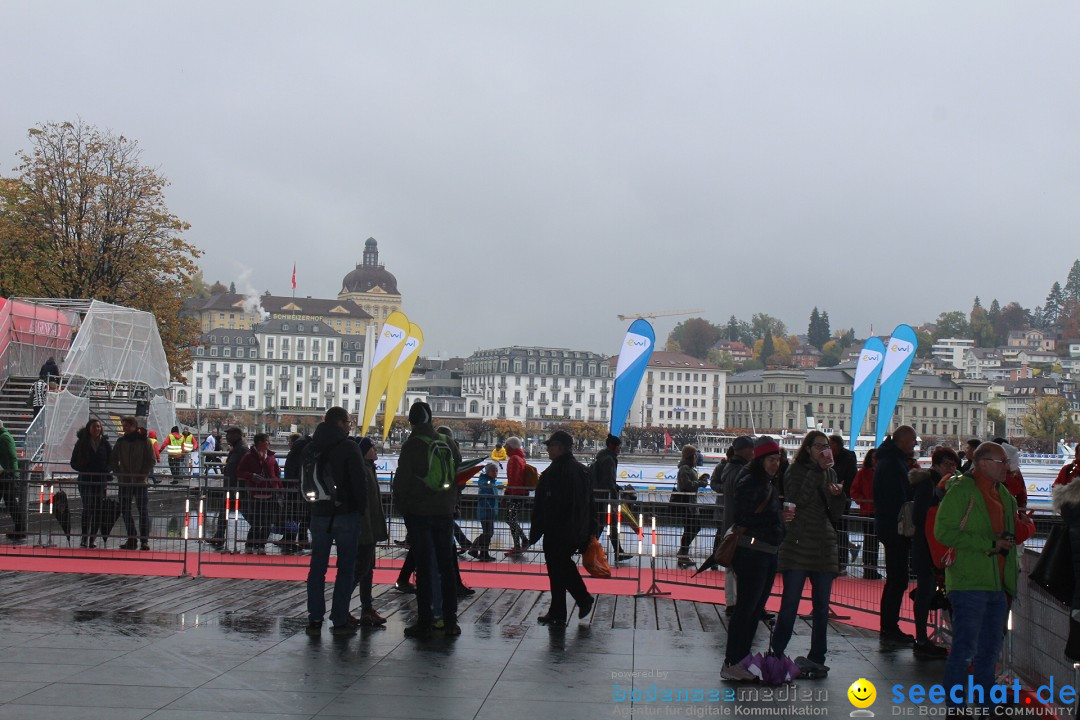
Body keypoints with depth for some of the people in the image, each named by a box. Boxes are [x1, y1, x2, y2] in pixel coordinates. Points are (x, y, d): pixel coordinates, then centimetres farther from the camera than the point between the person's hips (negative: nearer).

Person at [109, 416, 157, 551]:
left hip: (140, 482, -4)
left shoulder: (144, 441, -2)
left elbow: (151, 461, -4)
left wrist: (142, 476, -12)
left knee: (144, 511, -5)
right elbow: (113, 461, 12)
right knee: (125, 511, 5)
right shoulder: (121, 441, 9)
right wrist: (119, 474, -2)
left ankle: (144, 540, -1)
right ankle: (131, 539, 13)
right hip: (124, 483, 4)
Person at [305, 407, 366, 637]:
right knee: (346, 568, 1)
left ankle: (314, 619, 9)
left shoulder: (312, 448, 9)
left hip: (319, 514, 5)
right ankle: (340, 620, 0)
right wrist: (362, 510, -4)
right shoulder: (348, 447, -11)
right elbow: (359, 481, -14)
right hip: (346, 514, -5)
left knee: (317, 568, 9)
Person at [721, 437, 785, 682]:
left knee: (756, 607, 12)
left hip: (769, 553, 9)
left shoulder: (770, 484, 17)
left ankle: (742, 659, 19)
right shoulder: (749, 483, -11)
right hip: (752, 550, -9)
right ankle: (731, 664, -4)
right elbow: (745, 519, -19)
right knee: (747, 607, -8)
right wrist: (777, 517, -19)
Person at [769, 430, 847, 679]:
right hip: (798, 544, -5)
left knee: (822, 607, 6)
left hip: (824, 546, 5)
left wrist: (839, 495, -6)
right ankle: (776, 655, 3)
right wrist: (817, 471, -16)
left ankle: (816, 658, 14)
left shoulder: (830, 472, 14)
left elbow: (834, 513, 14)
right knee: (790, 604, -6)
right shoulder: (796, 470, 0)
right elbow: (797, 500, -17)